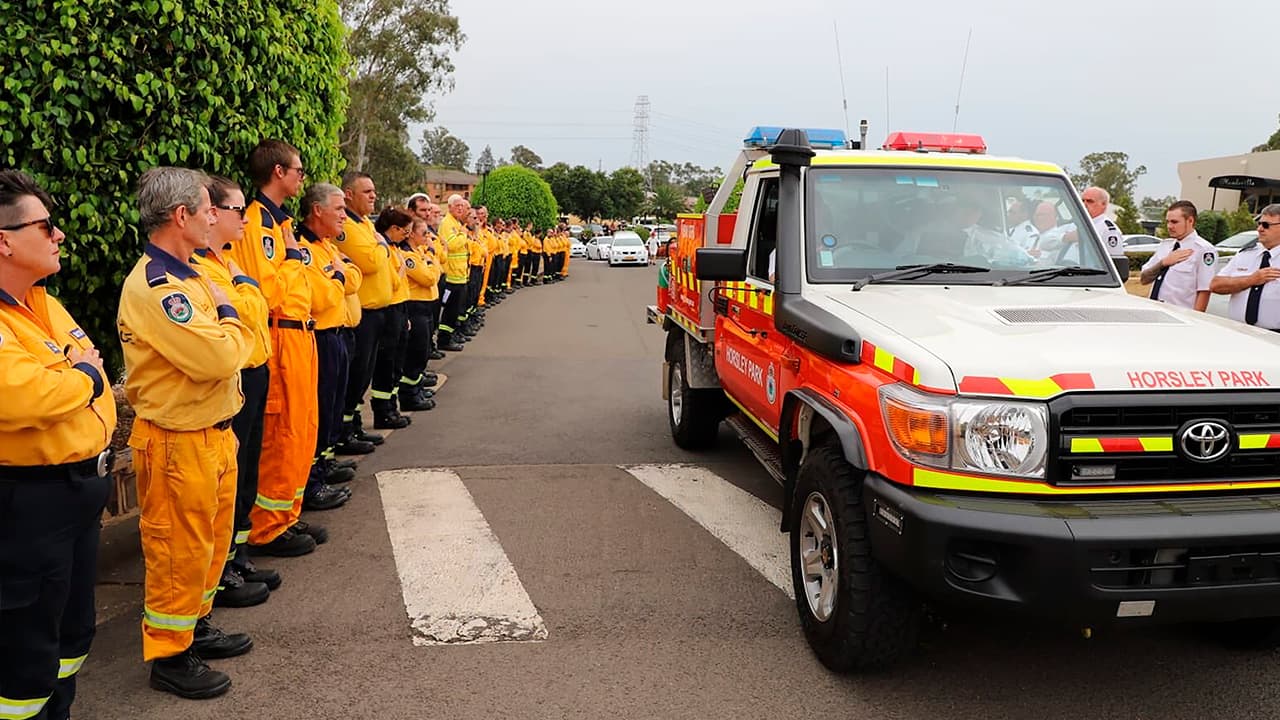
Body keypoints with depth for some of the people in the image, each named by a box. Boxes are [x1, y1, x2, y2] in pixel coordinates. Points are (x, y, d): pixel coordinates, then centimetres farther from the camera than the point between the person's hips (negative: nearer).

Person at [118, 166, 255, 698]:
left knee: (211, 542, 21)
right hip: (179, 443, -9)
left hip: (213, 432, 9)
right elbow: (217, 357, -27)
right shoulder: (153, 286, -21)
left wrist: (227, 327, -6)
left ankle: (194, 627, 38)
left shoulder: (188, 276, 10)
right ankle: (168, 655, 20)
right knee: (179, 550, 5)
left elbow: (230, 347, 14)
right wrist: (227, 313, -12)